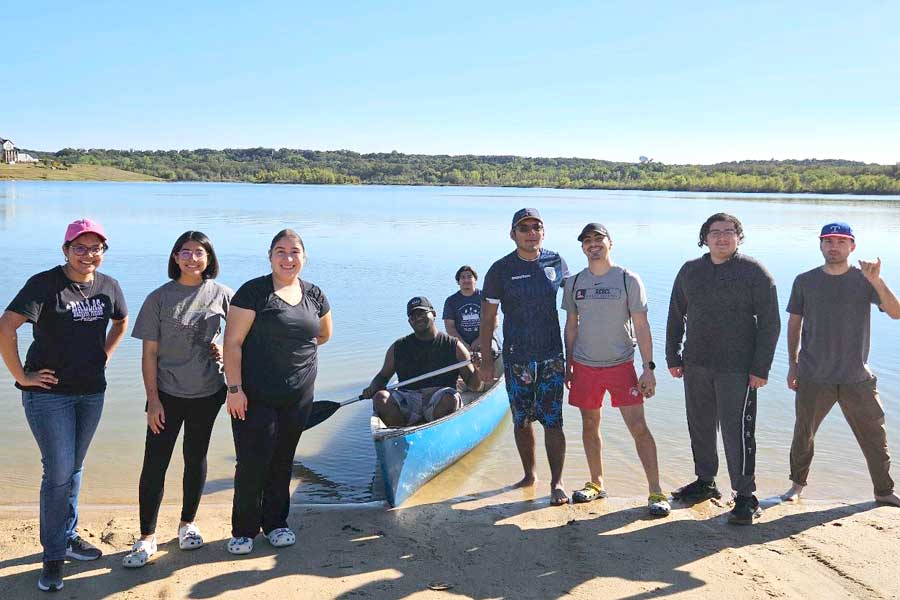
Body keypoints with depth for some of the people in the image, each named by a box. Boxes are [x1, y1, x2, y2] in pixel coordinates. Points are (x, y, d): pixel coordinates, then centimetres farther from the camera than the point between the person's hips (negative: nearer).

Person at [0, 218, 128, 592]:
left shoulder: (108, 286, 2)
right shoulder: (45, 284, -15)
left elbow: (121, 322, 22)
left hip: (91, 392, 5)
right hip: (49, 391, -5)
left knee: (74, 468, 17)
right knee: (59, 472, -5)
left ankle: (68, 536, 33)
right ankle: (54, 556, 8)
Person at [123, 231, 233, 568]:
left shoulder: (220, 294, -1)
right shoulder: (159, 298, -6)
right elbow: (149, 354, -5)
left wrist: (225, 348, -3)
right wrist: (153, 399, -9)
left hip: (207, 393, 2)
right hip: (167, 394, -2)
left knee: (196, 459, 13)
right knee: (154, 462, -2)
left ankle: (188, 523, 31)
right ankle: (147, 538, 11)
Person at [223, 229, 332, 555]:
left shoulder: (314, 294, 7)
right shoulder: (254, 292, -9)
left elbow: (323, 334, 24)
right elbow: (233, 342, -11)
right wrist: (234, 388, -15)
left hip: (299, 395, 5)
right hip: (255, 394, -5)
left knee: (283, 461, 14)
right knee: (252, 462, 0)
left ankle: (275, 523, 30)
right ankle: (243, 530, 17)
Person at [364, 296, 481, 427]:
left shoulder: (453, 346, 9)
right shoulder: (398, 348, 16)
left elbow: (473, 385, 8)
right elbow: (382, 376, 24)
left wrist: (477, 370, -14)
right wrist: (372, 389, 1)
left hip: (438, 402, -2)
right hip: (407, 400, 2)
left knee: (450, 397, -35)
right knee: (380, 398, -26)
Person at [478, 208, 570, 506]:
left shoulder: (556, 262, 3)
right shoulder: (501, 270, -3)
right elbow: (488, 316, 0)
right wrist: (486, 359, -3)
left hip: (551, 356, 0)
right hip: (516, 358, 0)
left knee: (552, 421, -2)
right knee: (522, 420, 10)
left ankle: (557, 482, 7)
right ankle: (529, 475, 27)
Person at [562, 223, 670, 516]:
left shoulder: (628, 280, -3)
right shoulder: (574, 283, 7)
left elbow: (641, 326, -4)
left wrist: (648, 368, -8)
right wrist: (568, 365, 10)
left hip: (620, 365, -3)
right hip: (584, 366, 4)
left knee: (639, 427, -7)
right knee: (590, 426, 12)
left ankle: (656, 492, 1)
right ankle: (596, 483, 28)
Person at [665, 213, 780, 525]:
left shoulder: (754, 272, -4)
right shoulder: (690, 271, 9)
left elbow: (770, 323, -5)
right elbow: (675, 317, 15)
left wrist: (761, 368, -10)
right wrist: (673, 356, 11)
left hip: (737, 370, -5)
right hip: (696, 367, 5)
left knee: (737, 431, -5)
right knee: (700, 427, 13)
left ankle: (745, 497, 5)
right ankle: (705, 482, 30)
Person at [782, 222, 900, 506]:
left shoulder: (864, 280, -1)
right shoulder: (805, 281, 1)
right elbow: (794, 324, 8)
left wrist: (877, 281, -27)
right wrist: (792, 364, 7)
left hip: (857, 379, 0)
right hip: (813, 377, 0)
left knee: (875, 437, 8)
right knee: (803, 435, 10)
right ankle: (797, 484, 29)